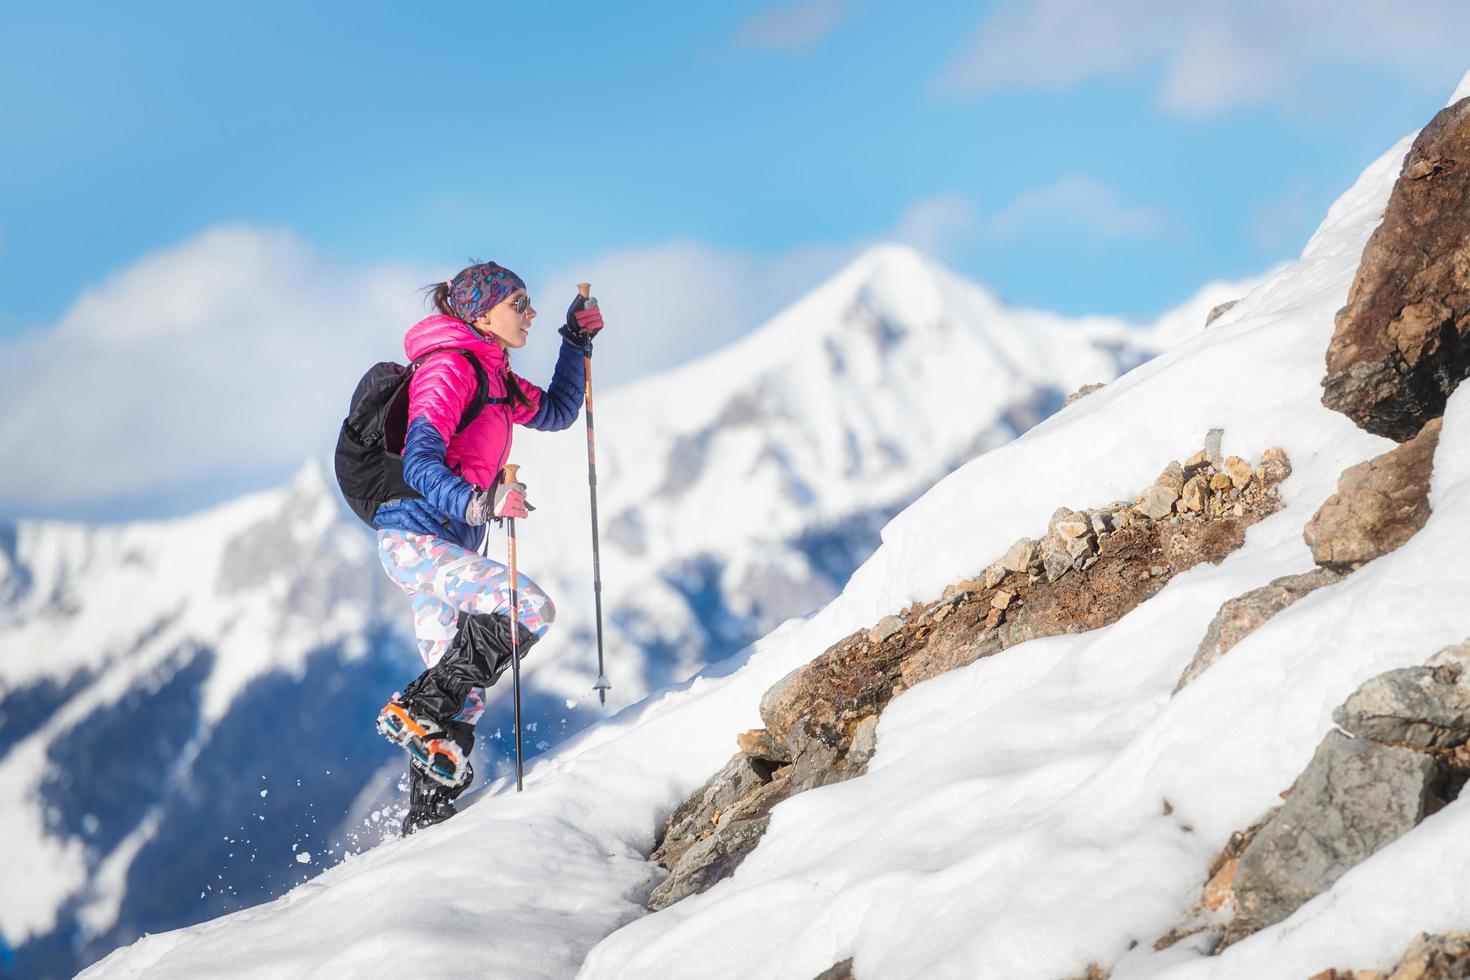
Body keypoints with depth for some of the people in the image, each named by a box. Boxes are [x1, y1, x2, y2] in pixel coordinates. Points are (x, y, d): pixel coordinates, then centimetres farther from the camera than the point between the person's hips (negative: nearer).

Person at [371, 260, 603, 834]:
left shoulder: (492, 377, 17)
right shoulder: (449, 368, -12)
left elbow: (555, 412, 34)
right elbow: (420, 465, -23)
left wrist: (576, 343, 25)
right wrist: (477, 502, -39)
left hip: (445, 548, 10)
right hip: (415, 538, -10)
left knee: (463, 698, 8)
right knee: (530, 606, -26)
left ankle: (425, 821, 12)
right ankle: (417, 711, -21)